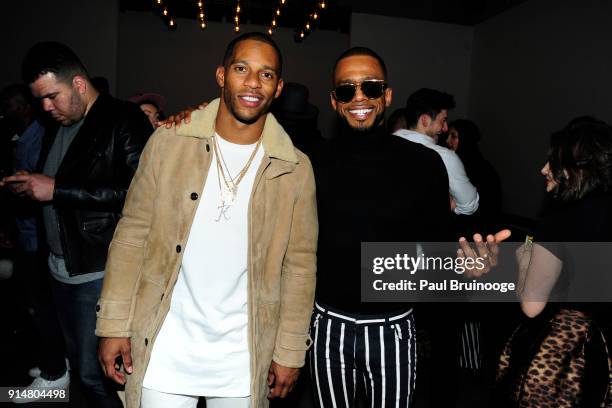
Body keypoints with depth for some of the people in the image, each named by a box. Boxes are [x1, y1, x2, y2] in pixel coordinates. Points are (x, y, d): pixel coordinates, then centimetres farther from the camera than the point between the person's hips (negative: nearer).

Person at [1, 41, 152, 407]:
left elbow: (137, 193, -23)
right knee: (80, 360, 18)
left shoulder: (125, 120, -12)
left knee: (96, 370, 0)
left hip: (100, 271, -8)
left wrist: (57, 189, -20)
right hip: (61, 266, 8)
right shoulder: (57, 126, 14)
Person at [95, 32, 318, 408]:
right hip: (163, 351, 0)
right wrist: (115, 325, -2)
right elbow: (133, 234, -1)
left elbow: (300, 264, -1)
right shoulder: (169, 142, -5)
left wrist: (290, 352, 0)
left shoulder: (295, 168, -5)